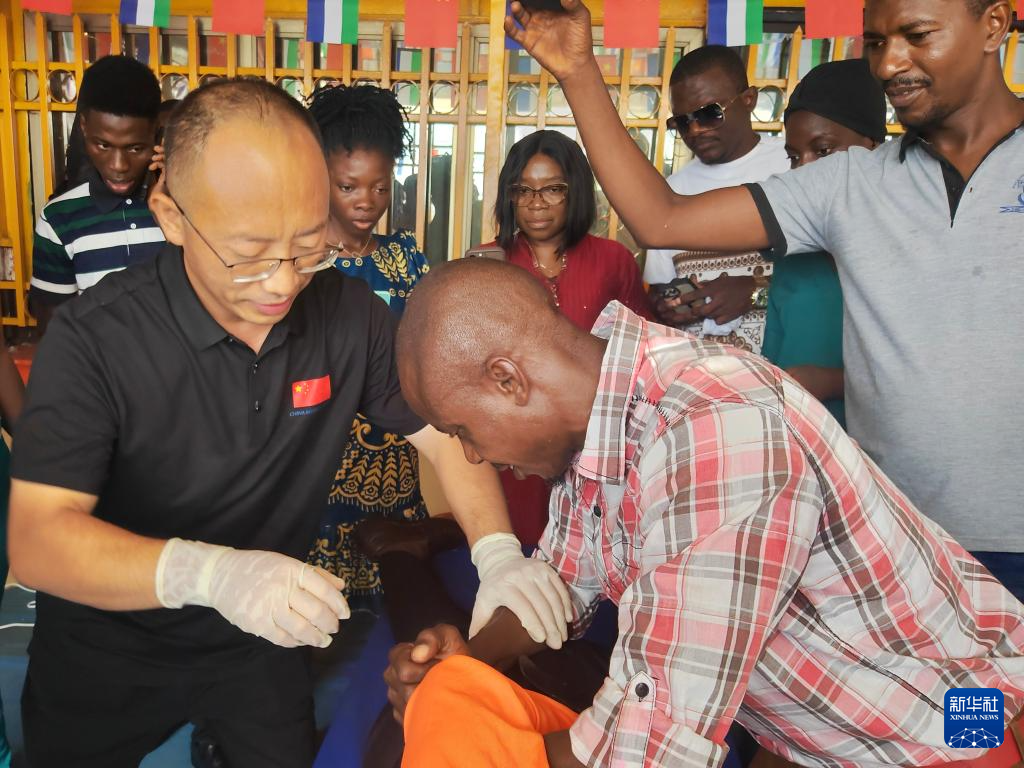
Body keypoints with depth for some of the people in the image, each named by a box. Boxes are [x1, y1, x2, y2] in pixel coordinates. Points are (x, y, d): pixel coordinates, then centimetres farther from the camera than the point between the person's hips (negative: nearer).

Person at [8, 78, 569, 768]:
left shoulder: (350, 315, -15)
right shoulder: (93, 340, -24)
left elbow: (443, 431, -8)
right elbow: (37, 538, -28)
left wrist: (498, 552, -25)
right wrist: (208, 572, -45)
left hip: (260, 640, 2)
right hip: (105, 655, -1)